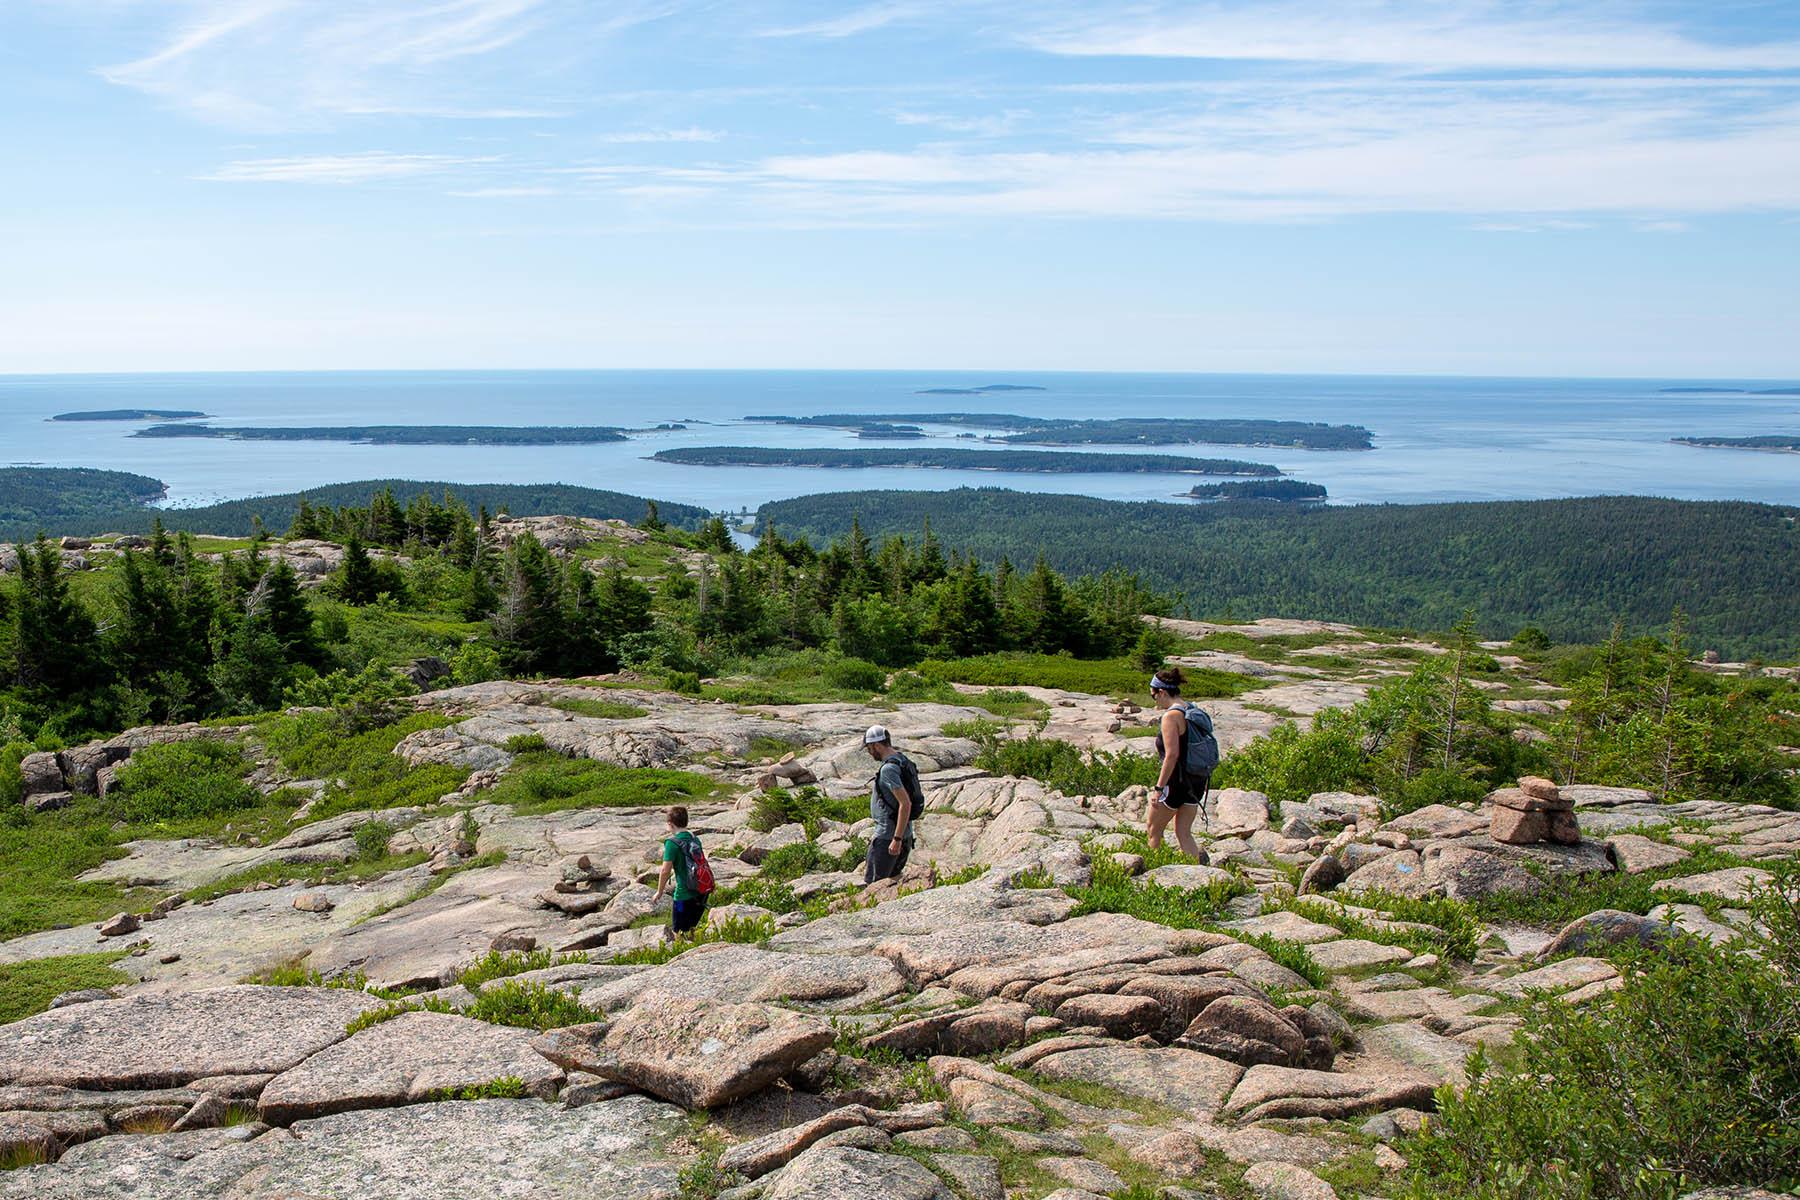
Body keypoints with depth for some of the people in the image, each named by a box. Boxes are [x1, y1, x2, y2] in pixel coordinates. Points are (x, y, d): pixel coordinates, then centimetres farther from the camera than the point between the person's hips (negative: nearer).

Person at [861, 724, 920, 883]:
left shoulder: (888, 768, -20)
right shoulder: (902, 760, 10)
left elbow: (905, 803, -27)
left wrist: (897, 839, -26)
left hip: (888, 835, -10)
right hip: (906, 833, 10)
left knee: (873, 882, -5)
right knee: (893, 878, 18)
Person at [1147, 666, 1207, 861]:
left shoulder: (1171, 716, -17)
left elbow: (1172, 755, -22)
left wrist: (1158, 788, -19)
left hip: (1177, 780, -8)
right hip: (1197, 780, 8)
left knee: (1153, 828, 11)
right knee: (1184, 833, 13)